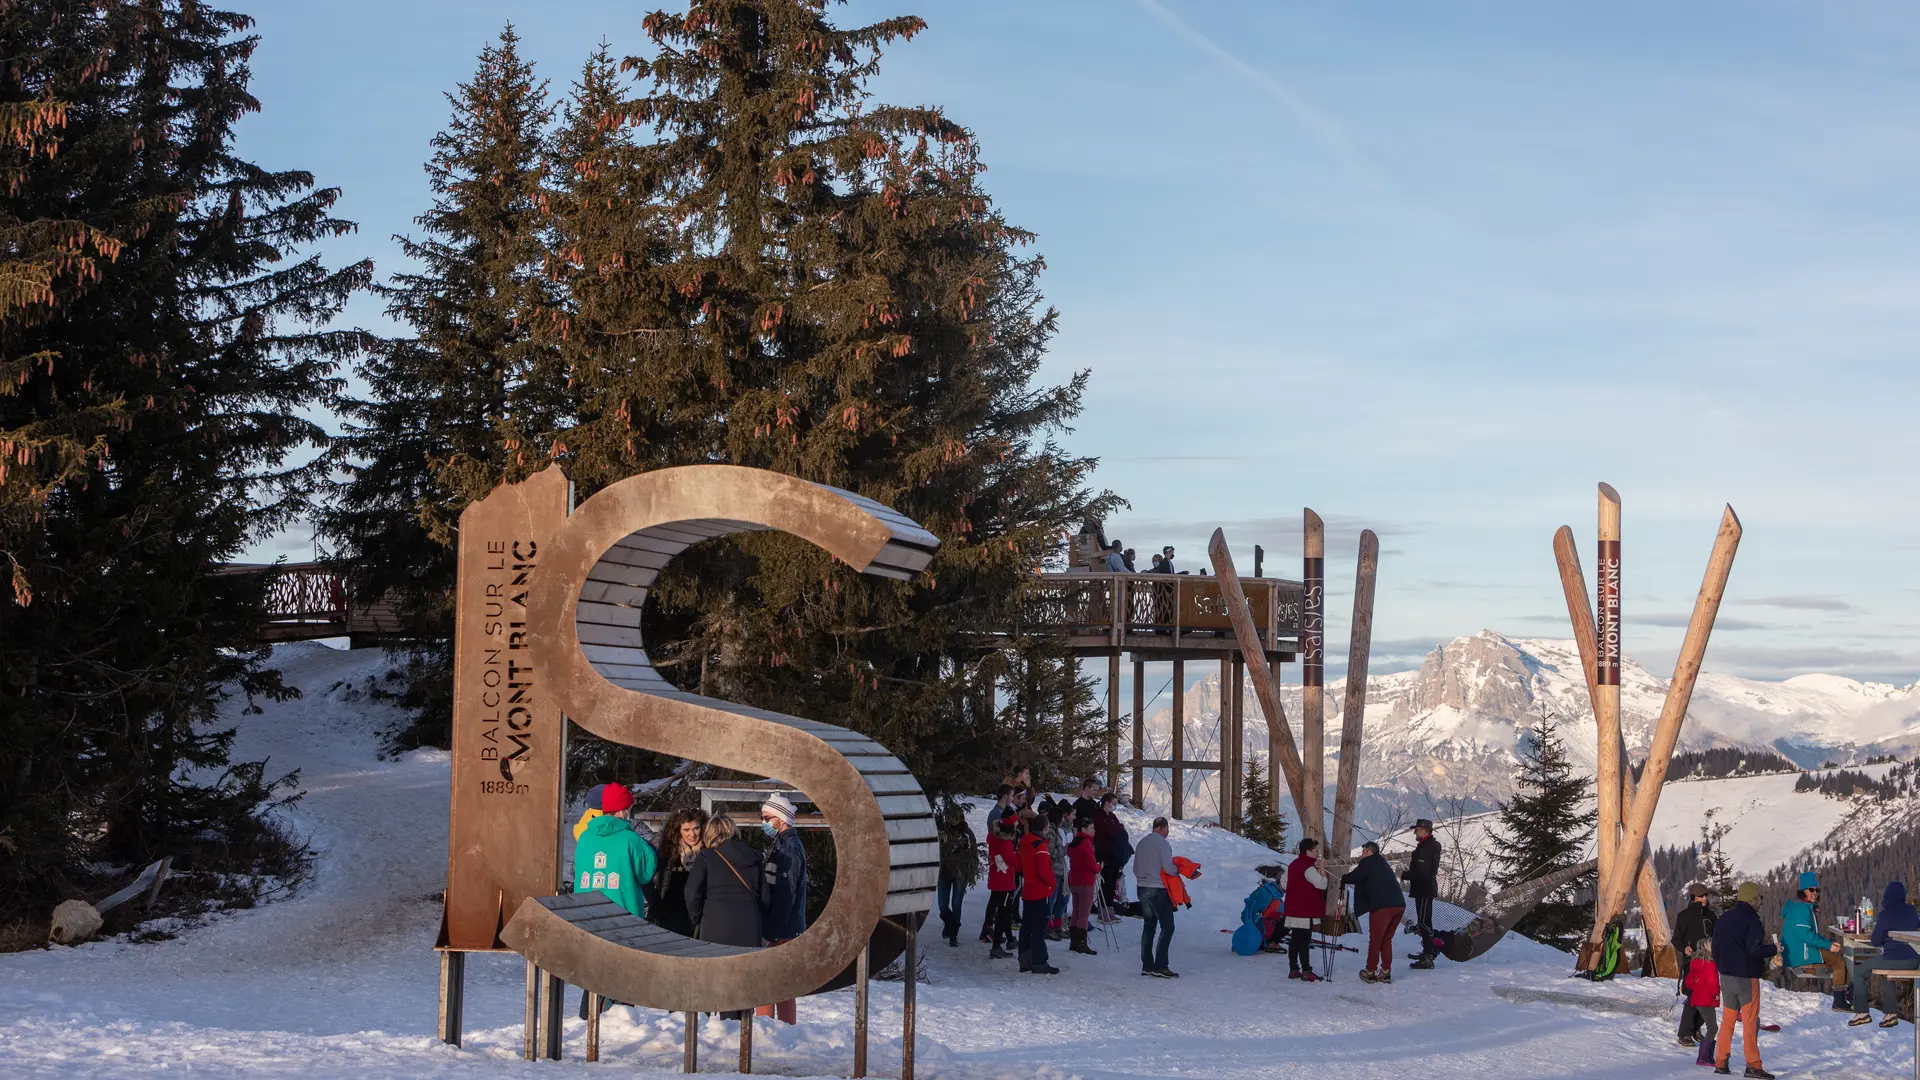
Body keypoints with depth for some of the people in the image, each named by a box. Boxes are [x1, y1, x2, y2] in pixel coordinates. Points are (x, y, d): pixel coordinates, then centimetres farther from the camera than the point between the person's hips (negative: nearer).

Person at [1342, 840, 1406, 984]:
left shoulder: (1368, 862, 0)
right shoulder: (1383, 863, 25)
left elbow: (1354, 877, -9)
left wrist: (1343, 878, 10)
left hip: (1382, 906, -7)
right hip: (1399, 905, 7)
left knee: (1375, 940, 5)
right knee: (1387, 940, 17)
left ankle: (1370, 972, 10)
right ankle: (1385, 972, 15)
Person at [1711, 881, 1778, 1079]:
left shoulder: (1722, 919, 9)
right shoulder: (1751, 920, -15)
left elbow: (1715, 947, 13)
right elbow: (1754, 950, -22)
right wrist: (1774, 949, -6)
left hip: (1726, 976, 7)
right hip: (1746, 977, -7)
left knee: (1727, 1019, 14)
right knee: (1750, 1020, -2)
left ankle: (1720, 1062, 14)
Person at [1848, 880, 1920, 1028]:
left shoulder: (1885, 914, -12)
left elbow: (1876, 941, -6)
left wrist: (1876, 926, 13)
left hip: (1895, 960, -7)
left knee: (1858, 972, 13)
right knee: (1886, 974, 36)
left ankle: (1862, 1012, 10)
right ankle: (1891, 1014, 31)